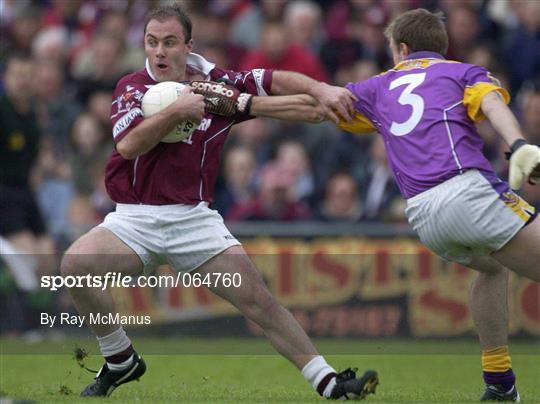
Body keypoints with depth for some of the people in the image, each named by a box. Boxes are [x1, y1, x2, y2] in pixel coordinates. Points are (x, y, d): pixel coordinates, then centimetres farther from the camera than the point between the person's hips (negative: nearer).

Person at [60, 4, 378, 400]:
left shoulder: (218, 85, 2)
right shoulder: (132, 87, -1)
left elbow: (280, 82, -2)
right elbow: (129, 145, -17)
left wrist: (321, 89, -20)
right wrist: (177, 109, -25)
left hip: (194, 218, 0)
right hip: (134, 218, 0)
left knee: (258, 299, -12)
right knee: (75, 263, -26)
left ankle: (329, 384, -4)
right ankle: (120, 362, -6)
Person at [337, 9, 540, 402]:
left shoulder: (381, 86, 28)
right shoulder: (464, 73, 18)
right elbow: (492, 104, -4)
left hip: (423, 216, 5)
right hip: (467, 189, -5)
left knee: (492, 267, 30)